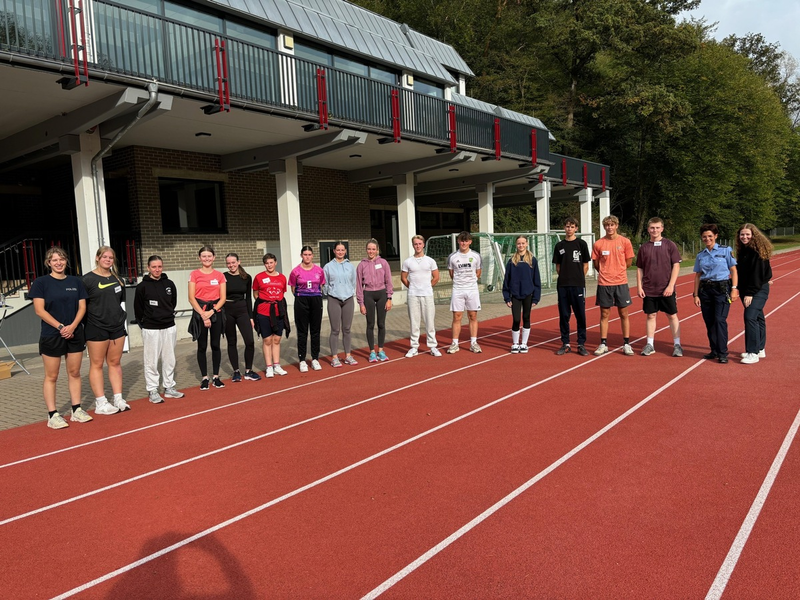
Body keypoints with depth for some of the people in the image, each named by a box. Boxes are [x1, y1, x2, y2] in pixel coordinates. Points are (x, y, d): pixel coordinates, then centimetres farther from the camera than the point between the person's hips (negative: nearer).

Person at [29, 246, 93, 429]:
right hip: (51, 336, -3)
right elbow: (39, 310, -8)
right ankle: (52, 415, 6)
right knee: (51, 376, 1)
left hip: (75, 334, 4)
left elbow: (82, 306, 5)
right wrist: (60, 327, -16)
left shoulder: (76, 281, 8)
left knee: (74, 373, 8)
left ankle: (76, 410, 15)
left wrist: (72, 326, -10)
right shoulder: (40, 282, -2)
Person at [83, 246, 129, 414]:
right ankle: (101, 403, 5)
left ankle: (118, 399, 14)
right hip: (96, 329, -5)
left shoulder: (118, 279, 12)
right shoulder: (88, 279, -6)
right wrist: (88, 324, -7)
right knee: (97, 364, 1)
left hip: (117, 327, 5)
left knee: (115, 363, 9)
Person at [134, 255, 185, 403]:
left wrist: (168, 316, 12)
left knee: (169, 360, 10)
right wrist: (144, 323, 4)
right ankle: (152, 391, 10)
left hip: (169, 327, 4)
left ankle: (169, 387, 20)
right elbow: (138, 309, 0)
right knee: (151, 361, 1)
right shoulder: (142, 286, -6)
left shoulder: (169, 284, 4)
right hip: (151, 330, -4)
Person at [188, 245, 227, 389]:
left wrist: (212, 311, -11)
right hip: (200, 312, -1)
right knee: (202, 346, 3)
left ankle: (216, 377, 15)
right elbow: (191, 298, -4)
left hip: (216, 311, 2)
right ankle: (204, 378, 12)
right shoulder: (194, 274, 0)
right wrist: (203, 315, -11)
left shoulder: (219, 275, 5)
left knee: (215, 345, 5)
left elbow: (223, 298, 2)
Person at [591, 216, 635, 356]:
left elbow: (629, 262, 6)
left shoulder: (625, 242, 0)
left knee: (623, 314, 6)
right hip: (604, 284, 0)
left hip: (621, 282, 0)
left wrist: (617, 271, 7)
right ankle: (603, 344, 13)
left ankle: (626, 344, 14)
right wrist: (606, 273, 9)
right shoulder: (598, 244, 0)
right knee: (604, 314, 5)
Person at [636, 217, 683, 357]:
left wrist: (671, 285, -12)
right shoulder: (644, 247, 5)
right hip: (649, 290, 2)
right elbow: (639, 269, 9)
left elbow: (676, 266, -4)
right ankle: (649, 344, 16)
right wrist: (639, 287, 1)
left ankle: (677, 345, 13)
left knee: (672, 315, 4)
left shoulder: (670, 245, -1)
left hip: (666, 289, -2)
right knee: (651, 315, 7)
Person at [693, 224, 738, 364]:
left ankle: (723, 353, -7)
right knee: (709, 321, 5)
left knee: (720, 320, -13)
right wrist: (696, 295, 6)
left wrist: (734, 288, -9)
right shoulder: (700, 255, 10)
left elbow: (733, 270, 1)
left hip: (722, 289, -4)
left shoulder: (726, 250, 1)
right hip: (705, 290, 4)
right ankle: (714, 350, 17)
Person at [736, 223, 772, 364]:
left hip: (758, 290, -8)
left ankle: (753, 353, -14)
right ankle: (760, 350, 24)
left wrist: (750, 293, -21)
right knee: (757, 318, 15)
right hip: (746, 290, 8)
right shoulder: (743, 250, 11)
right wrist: (744, 292, 8)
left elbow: (756, 274, -19)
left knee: (750, 317, -17)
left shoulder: (758, 251, -14)